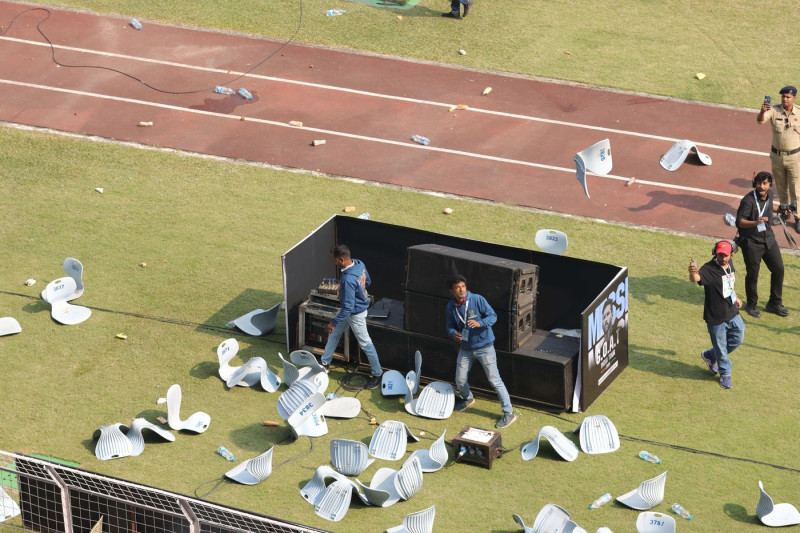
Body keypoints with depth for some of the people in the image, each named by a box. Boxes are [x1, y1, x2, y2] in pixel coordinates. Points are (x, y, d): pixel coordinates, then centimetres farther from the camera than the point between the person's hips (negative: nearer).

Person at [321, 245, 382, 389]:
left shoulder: (348, 280, -38)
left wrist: (334, 323, -24)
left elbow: (348, 307, -33)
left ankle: (377, 374, 24)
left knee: (365, 344, 7)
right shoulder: (359, 264, -12)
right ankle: (325, 363, 39)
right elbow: (368, 282, 7)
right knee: (333, 334, 22)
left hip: (356, 314, -10)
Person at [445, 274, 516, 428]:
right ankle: (468, 398, 46)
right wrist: (453, 334, -20)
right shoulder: (450, 307, -4)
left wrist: (480, 323, -32)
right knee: (460, 380, 11)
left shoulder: (477, 300, -16)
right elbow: (450, 327, 4)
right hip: (465, 348, 5)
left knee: (495, 380, -7)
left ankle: (509, 413, -1)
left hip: (484, 346, -5)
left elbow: (493, 316, -13)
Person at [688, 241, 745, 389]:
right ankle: (725, 374, 34)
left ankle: (710, 356, 40)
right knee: (720, 347, 9)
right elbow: (696, 278, -46)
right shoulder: (709, 269, -25)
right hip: (716, 318, -7)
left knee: (738, 338, 20)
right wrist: (692, 273, -68)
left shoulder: (729, 265, -2)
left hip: (732, 313, 7)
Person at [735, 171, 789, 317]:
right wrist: (755, 223, -48)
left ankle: (774, 304, 24)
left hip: (768, 238, 7)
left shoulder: (770, 195, 1)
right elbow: (740, 221, -33)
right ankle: (752, 305, 23)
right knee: (752, 274, 2)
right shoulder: (748, 200, -22)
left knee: (778, 269, 8)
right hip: (751, 243, -7)